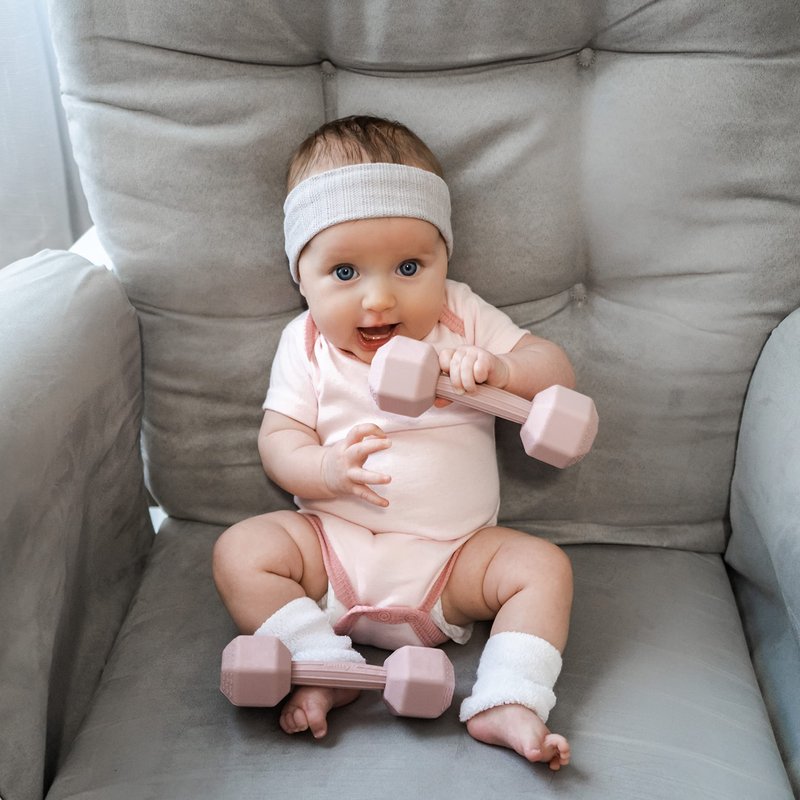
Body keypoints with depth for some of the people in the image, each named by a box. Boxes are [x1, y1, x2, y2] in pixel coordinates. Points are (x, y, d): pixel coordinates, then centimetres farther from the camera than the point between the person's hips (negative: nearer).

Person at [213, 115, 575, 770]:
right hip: (332, 544, 1)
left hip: (456, 555, 0)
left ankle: (505, 704, -20)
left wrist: (501, 368, -28)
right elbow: (278, 441, -5)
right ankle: (322, 667, -18)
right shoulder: (306, 346, -1)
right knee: (241, 551, -17)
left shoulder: (464, 319, -1)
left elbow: (560, 376, -5)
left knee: (544, 565, -19)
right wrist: (328, 469, -28)